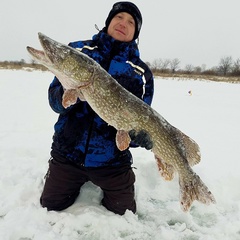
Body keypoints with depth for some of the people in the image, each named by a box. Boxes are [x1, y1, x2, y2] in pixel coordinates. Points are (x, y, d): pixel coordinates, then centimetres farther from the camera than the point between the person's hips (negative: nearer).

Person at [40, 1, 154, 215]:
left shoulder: (141, 72, -3)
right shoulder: (78, 50, -1)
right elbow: (54, 101, -5)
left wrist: (139, 134, -27)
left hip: (112, 160, -1)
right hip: (68, 152, 2)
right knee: (50, 208, 16)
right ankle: (79, 183, 42)